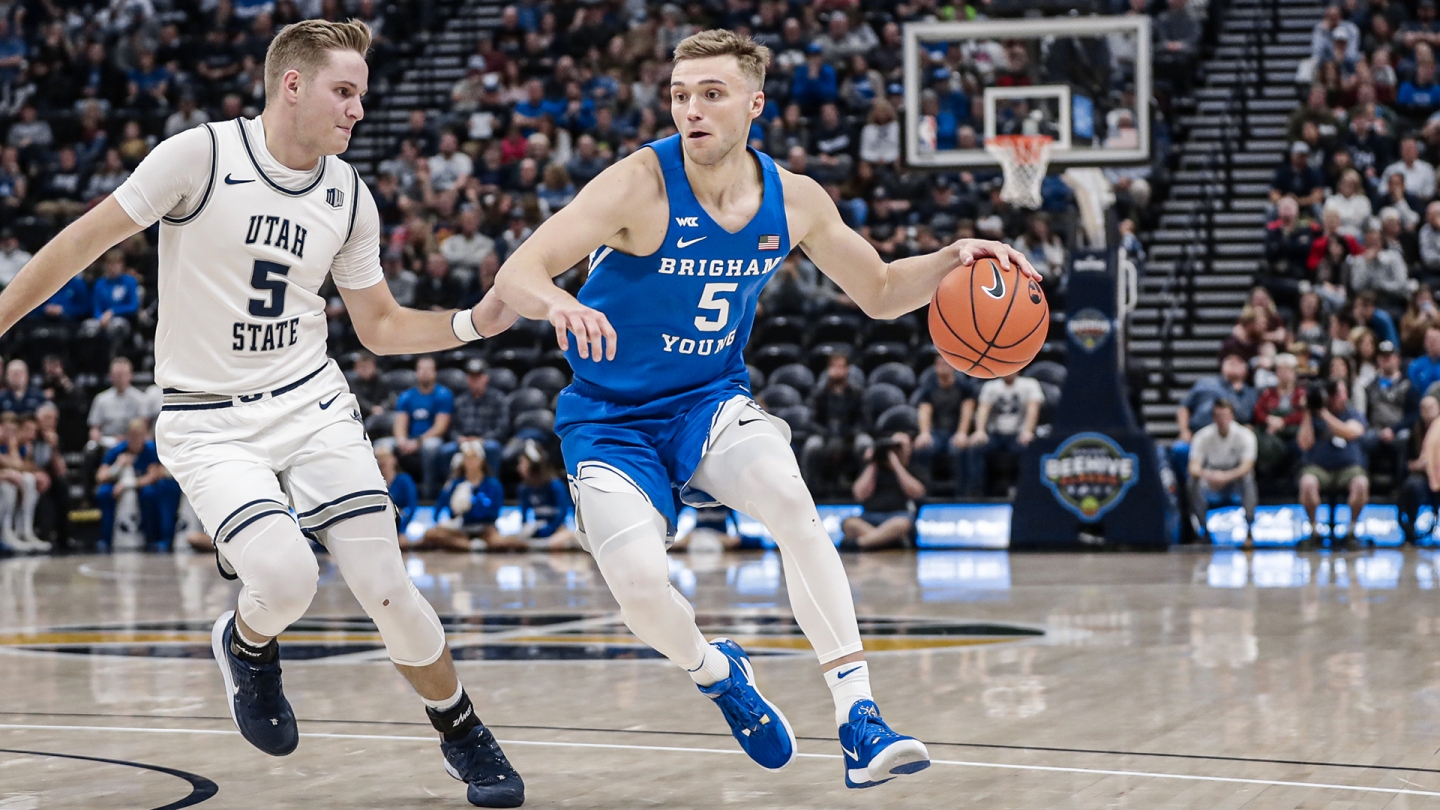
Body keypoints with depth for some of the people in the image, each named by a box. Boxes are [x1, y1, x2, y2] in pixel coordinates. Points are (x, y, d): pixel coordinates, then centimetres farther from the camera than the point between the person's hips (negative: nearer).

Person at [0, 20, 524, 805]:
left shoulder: (349, 197, 4)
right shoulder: (200, 155, -13)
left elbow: (379, 326, 14)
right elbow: (85, 240, -6)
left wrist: (474, 322, -2)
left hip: (313, 405, 4)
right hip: (208, 423, -4)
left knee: (384, 586, -6)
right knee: (285, 573, -25)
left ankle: (465, 737, 17)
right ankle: (247, 646, 12)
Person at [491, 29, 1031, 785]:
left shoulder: (794, 201, -5)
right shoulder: (642, 185, -20)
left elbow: (880, 292, 11)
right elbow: (515, 275, -28)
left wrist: (954, 259, -8)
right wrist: (559, 303, -51)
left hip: (710, 402, 2)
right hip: (611, 419, -2)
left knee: (790, 499, -29)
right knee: (639, 585, -24)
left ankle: (858, 721, -27)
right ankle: (716, 673, 14)